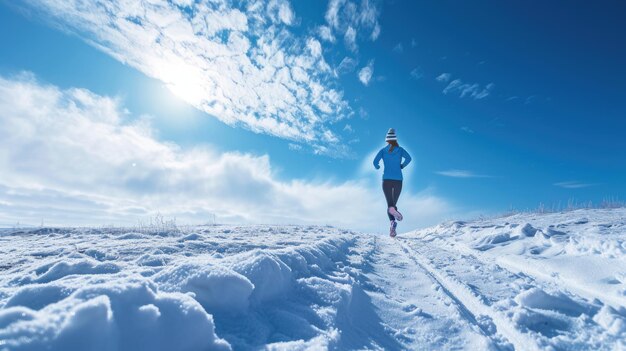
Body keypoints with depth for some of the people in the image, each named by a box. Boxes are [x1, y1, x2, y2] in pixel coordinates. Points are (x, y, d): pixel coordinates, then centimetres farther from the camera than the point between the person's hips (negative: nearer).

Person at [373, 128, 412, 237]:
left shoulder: (383, 150, 4)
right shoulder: (400, 149, 4)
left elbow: (375, 161, -8)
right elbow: (408, 158, -12)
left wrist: (377, 167, 14)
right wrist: (402, 166, 6)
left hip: (386, 180, 0)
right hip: (398, 180, 1)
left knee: (389, 204, -2)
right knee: (394, 203, 15)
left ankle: (393, 222, -29)